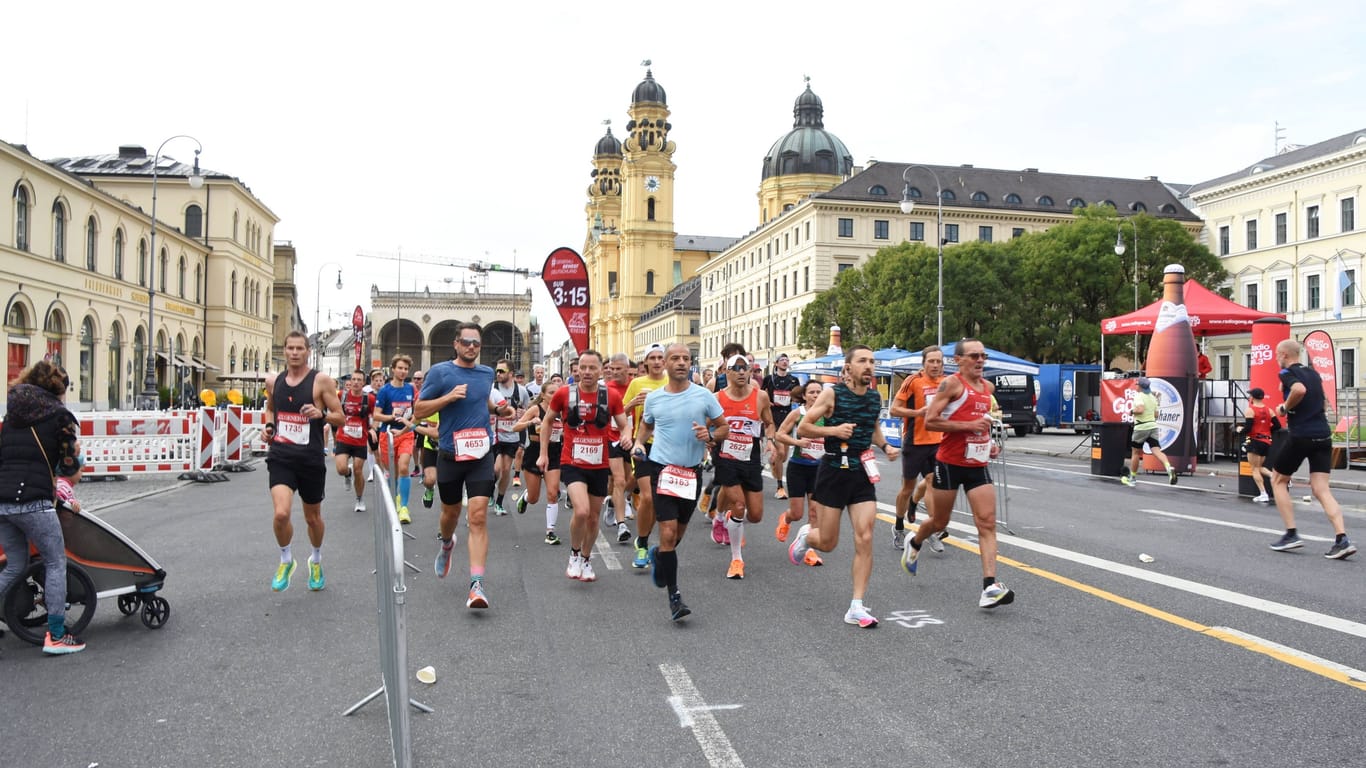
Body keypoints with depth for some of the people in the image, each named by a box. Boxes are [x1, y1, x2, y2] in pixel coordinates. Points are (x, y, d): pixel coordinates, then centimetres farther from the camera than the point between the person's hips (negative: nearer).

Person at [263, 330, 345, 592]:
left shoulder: (321, 380, -7)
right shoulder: (273, 380, 5)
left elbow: (341, 418, -4)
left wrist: (321, 414, -24)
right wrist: (268, 426, 4)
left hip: (311, 458, -1)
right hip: (281, 457, 2)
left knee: (313, 517, 13)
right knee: (281, 513, -18)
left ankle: (316, 561, 42)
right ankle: (286, 561, 9)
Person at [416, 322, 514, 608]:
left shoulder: (487, 373, 8)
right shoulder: (440, 372, -4)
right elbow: (418, 411, -5)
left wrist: (498, 410, 8)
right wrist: (450, 396, -18)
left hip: (480, 454, 1)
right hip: (450, 454, -1)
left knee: (478, 516, -12)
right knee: (451, 511, 18)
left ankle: (477, 585, -14)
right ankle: (447, 545, 54)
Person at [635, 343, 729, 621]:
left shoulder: (704, 395, -2)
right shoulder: (653, 397, 1)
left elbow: (724, 427, 6)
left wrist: (710, 435, -15)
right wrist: (638, 444, 3)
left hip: (692, 471, 2)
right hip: (662, 468, -1)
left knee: (679, 533, 16)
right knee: (668, 533, -12)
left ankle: (658, 556, 49)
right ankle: (674, 595, -4)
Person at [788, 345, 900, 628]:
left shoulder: (875, 397, 6)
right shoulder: (832, 393, -9)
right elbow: (802, 428, -7)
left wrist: (885, 446, 7)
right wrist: (833, 430, -21)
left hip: (863, 474, 4)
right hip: (834, 471, -4)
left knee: (865, 539, -7)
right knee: (827, 543, 4)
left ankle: (856, 608, 0)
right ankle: (806, 534, 42)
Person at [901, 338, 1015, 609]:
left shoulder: (988, 386, 12)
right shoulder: (952, 383, -11)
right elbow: (930, 421, -18)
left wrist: (989, 442, 12)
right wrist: (969, 425, -22)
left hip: (978, 464, 6)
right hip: (949, 463, -5)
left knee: (987, 523, -8)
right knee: (939, 522, 11)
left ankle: (990, 587, -11)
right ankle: (914, 544, 43)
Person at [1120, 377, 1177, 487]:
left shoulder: (1139, 396, -10)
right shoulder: (1152, 397, 14)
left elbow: (1140, 409, -26)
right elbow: (1156, 415, 19)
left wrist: (1132, 411, -7)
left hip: (1141, 427, -6)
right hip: (1153, 426, 6)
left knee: (1136, 453, 8)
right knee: (1157, 451, -7)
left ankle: (1132, 478, 20)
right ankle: (1169, 468, -33)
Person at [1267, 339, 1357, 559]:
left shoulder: (1287, 373, -5)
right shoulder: (1313, 373, 19)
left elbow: (1299, 389, -26)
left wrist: (1285, 408, -11)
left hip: (1301, 436, -6)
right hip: (1323, 435, 6)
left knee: (1278, 480, 12)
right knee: (1321, 490, 3)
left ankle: (1291, 534, 7)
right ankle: (1342, 539, -12)